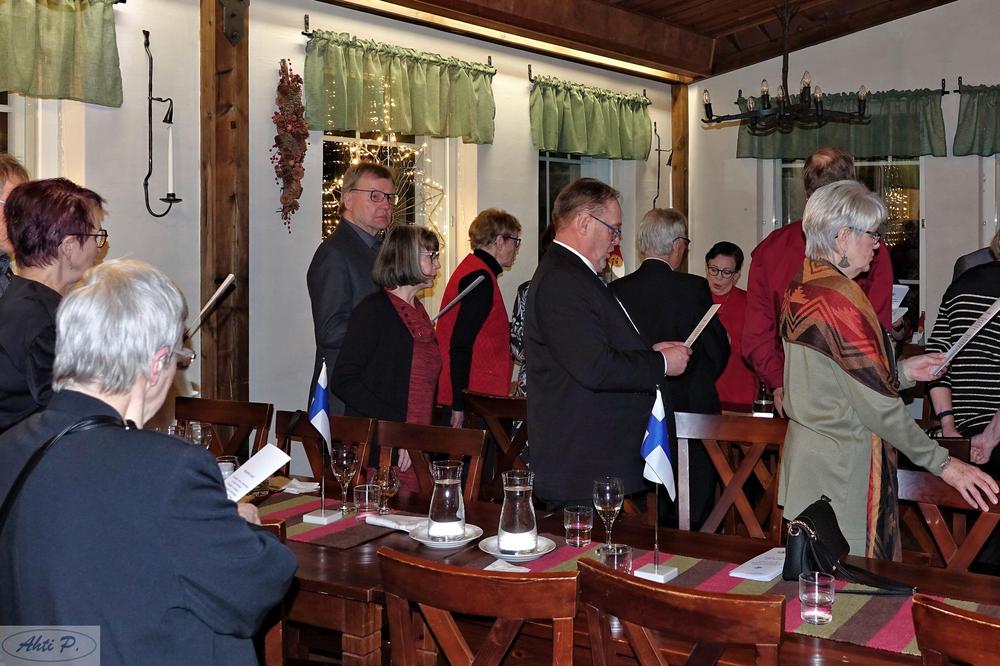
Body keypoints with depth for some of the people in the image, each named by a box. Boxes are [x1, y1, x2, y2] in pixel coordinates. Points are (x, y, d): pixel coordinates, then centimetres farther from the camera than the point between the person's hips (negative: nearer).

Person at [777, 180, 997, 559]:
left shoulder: (800, 290, 9)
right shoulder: (836, 299, -20)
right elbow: (877, 405, -19)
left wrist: (901, 371, 11)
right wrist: (942, 463, -12)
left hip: (808, 452, 9)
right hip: (839, 467, -9)